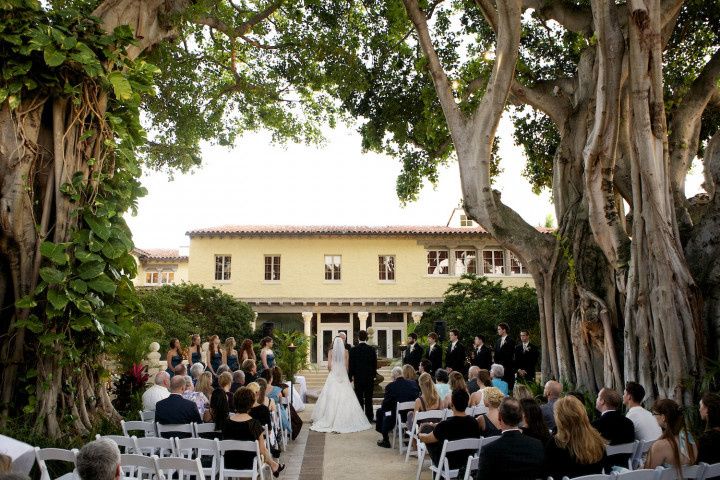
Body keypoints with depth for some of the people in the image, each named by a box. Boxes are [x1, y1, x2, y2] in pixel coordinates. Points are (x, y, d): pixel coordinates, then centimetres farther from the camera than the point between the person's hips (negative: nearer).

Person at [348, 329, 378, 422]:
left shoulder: (353, 350, -7)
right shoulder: (372, 350, -3)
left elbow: (351, 366, -5)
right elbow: (375, 365, 3)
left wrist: (350, 378, 2)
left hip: (358, 377, -1)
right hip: (369, 378, 1)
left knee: (359, 399, 4)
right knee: (368, 399, 6)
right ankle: (369, 418, 9)